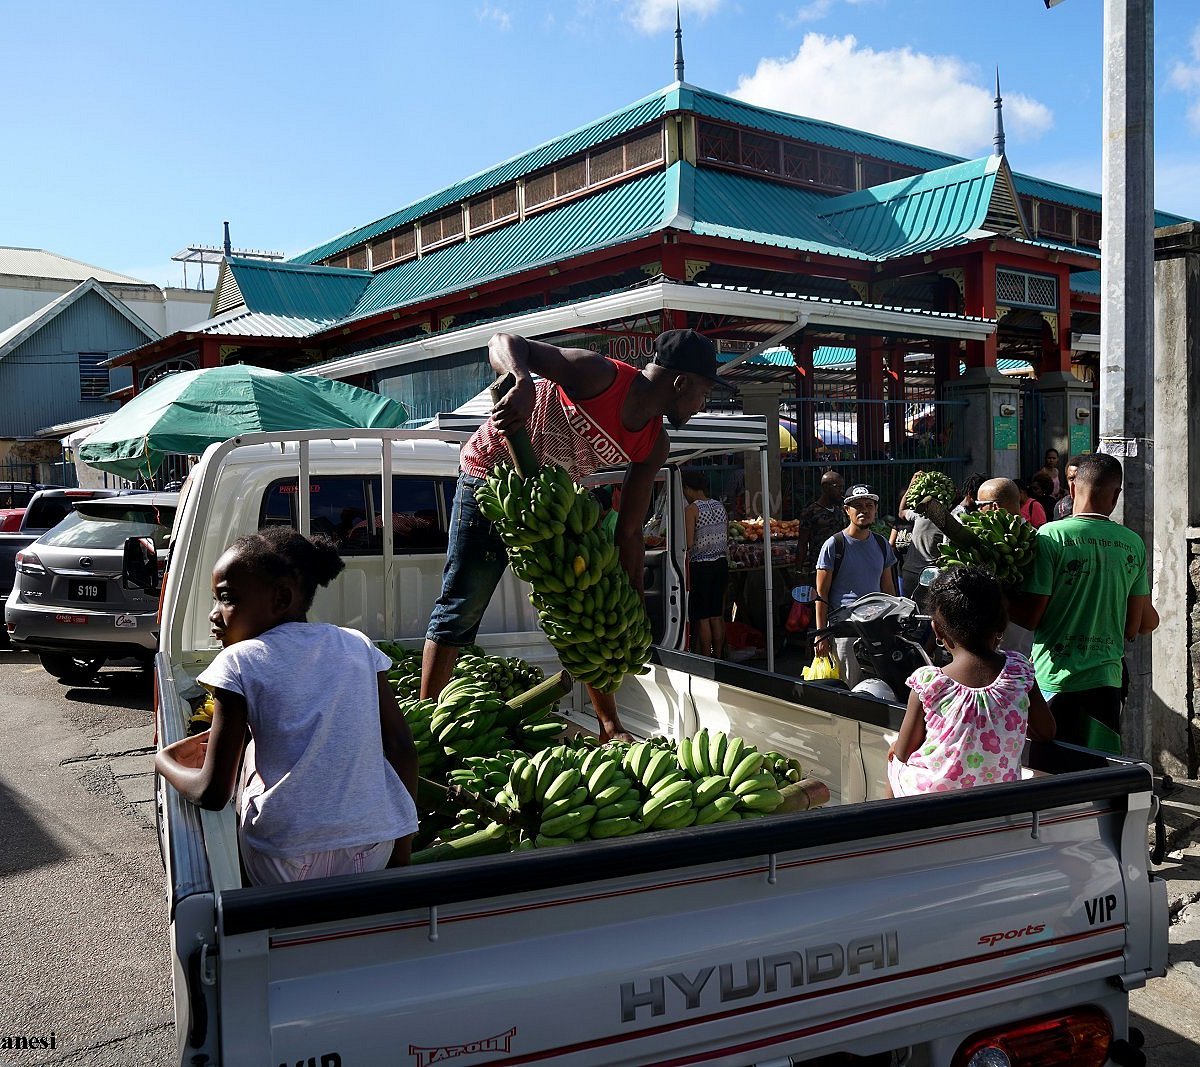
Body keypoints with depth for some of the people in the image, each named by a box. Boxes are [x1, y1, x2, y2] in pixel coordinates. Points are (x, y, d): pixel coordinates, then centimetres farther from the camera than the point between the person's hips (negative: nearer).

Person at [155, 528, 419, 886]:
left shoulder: (240, 661, -6)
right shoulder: (358, 645, 5)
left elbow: (213, 794, -7)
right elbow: (402, 749, 2)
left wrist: (164, 760, 14)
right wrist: (402, 848, 12)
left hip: (286, 869, -4)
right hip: (374, 857, 4)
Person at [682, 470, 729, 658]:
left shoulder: (691, 510, -13)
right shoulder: (720, 506, 7)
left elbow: (688, 543, -19)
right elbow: (726, 538, 12)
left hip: (700, 565, -7)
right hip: (721, 563, 7)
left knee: (701, 617, 1)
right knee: (717, 615, 13)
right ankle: (718, 656, 19)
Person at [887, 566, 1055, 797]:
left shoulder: (928, 683, -21)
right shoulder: (1019, 671, -12)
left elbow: (904, 753, -11)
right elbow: (1047, 733, 1)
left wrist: (898, 747, 10)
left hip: (932, 795, -3)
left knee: (893, 754, 28)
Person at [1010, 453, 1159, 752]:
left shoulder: (1051, 536, -10)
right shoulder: (1133, 544, 2)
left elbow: (1030, 617, -11)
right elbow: (1133, 627, 8)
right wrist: (1154, 618, 30)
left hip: (1055, 679, -4)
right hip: (1107, 679, 4)